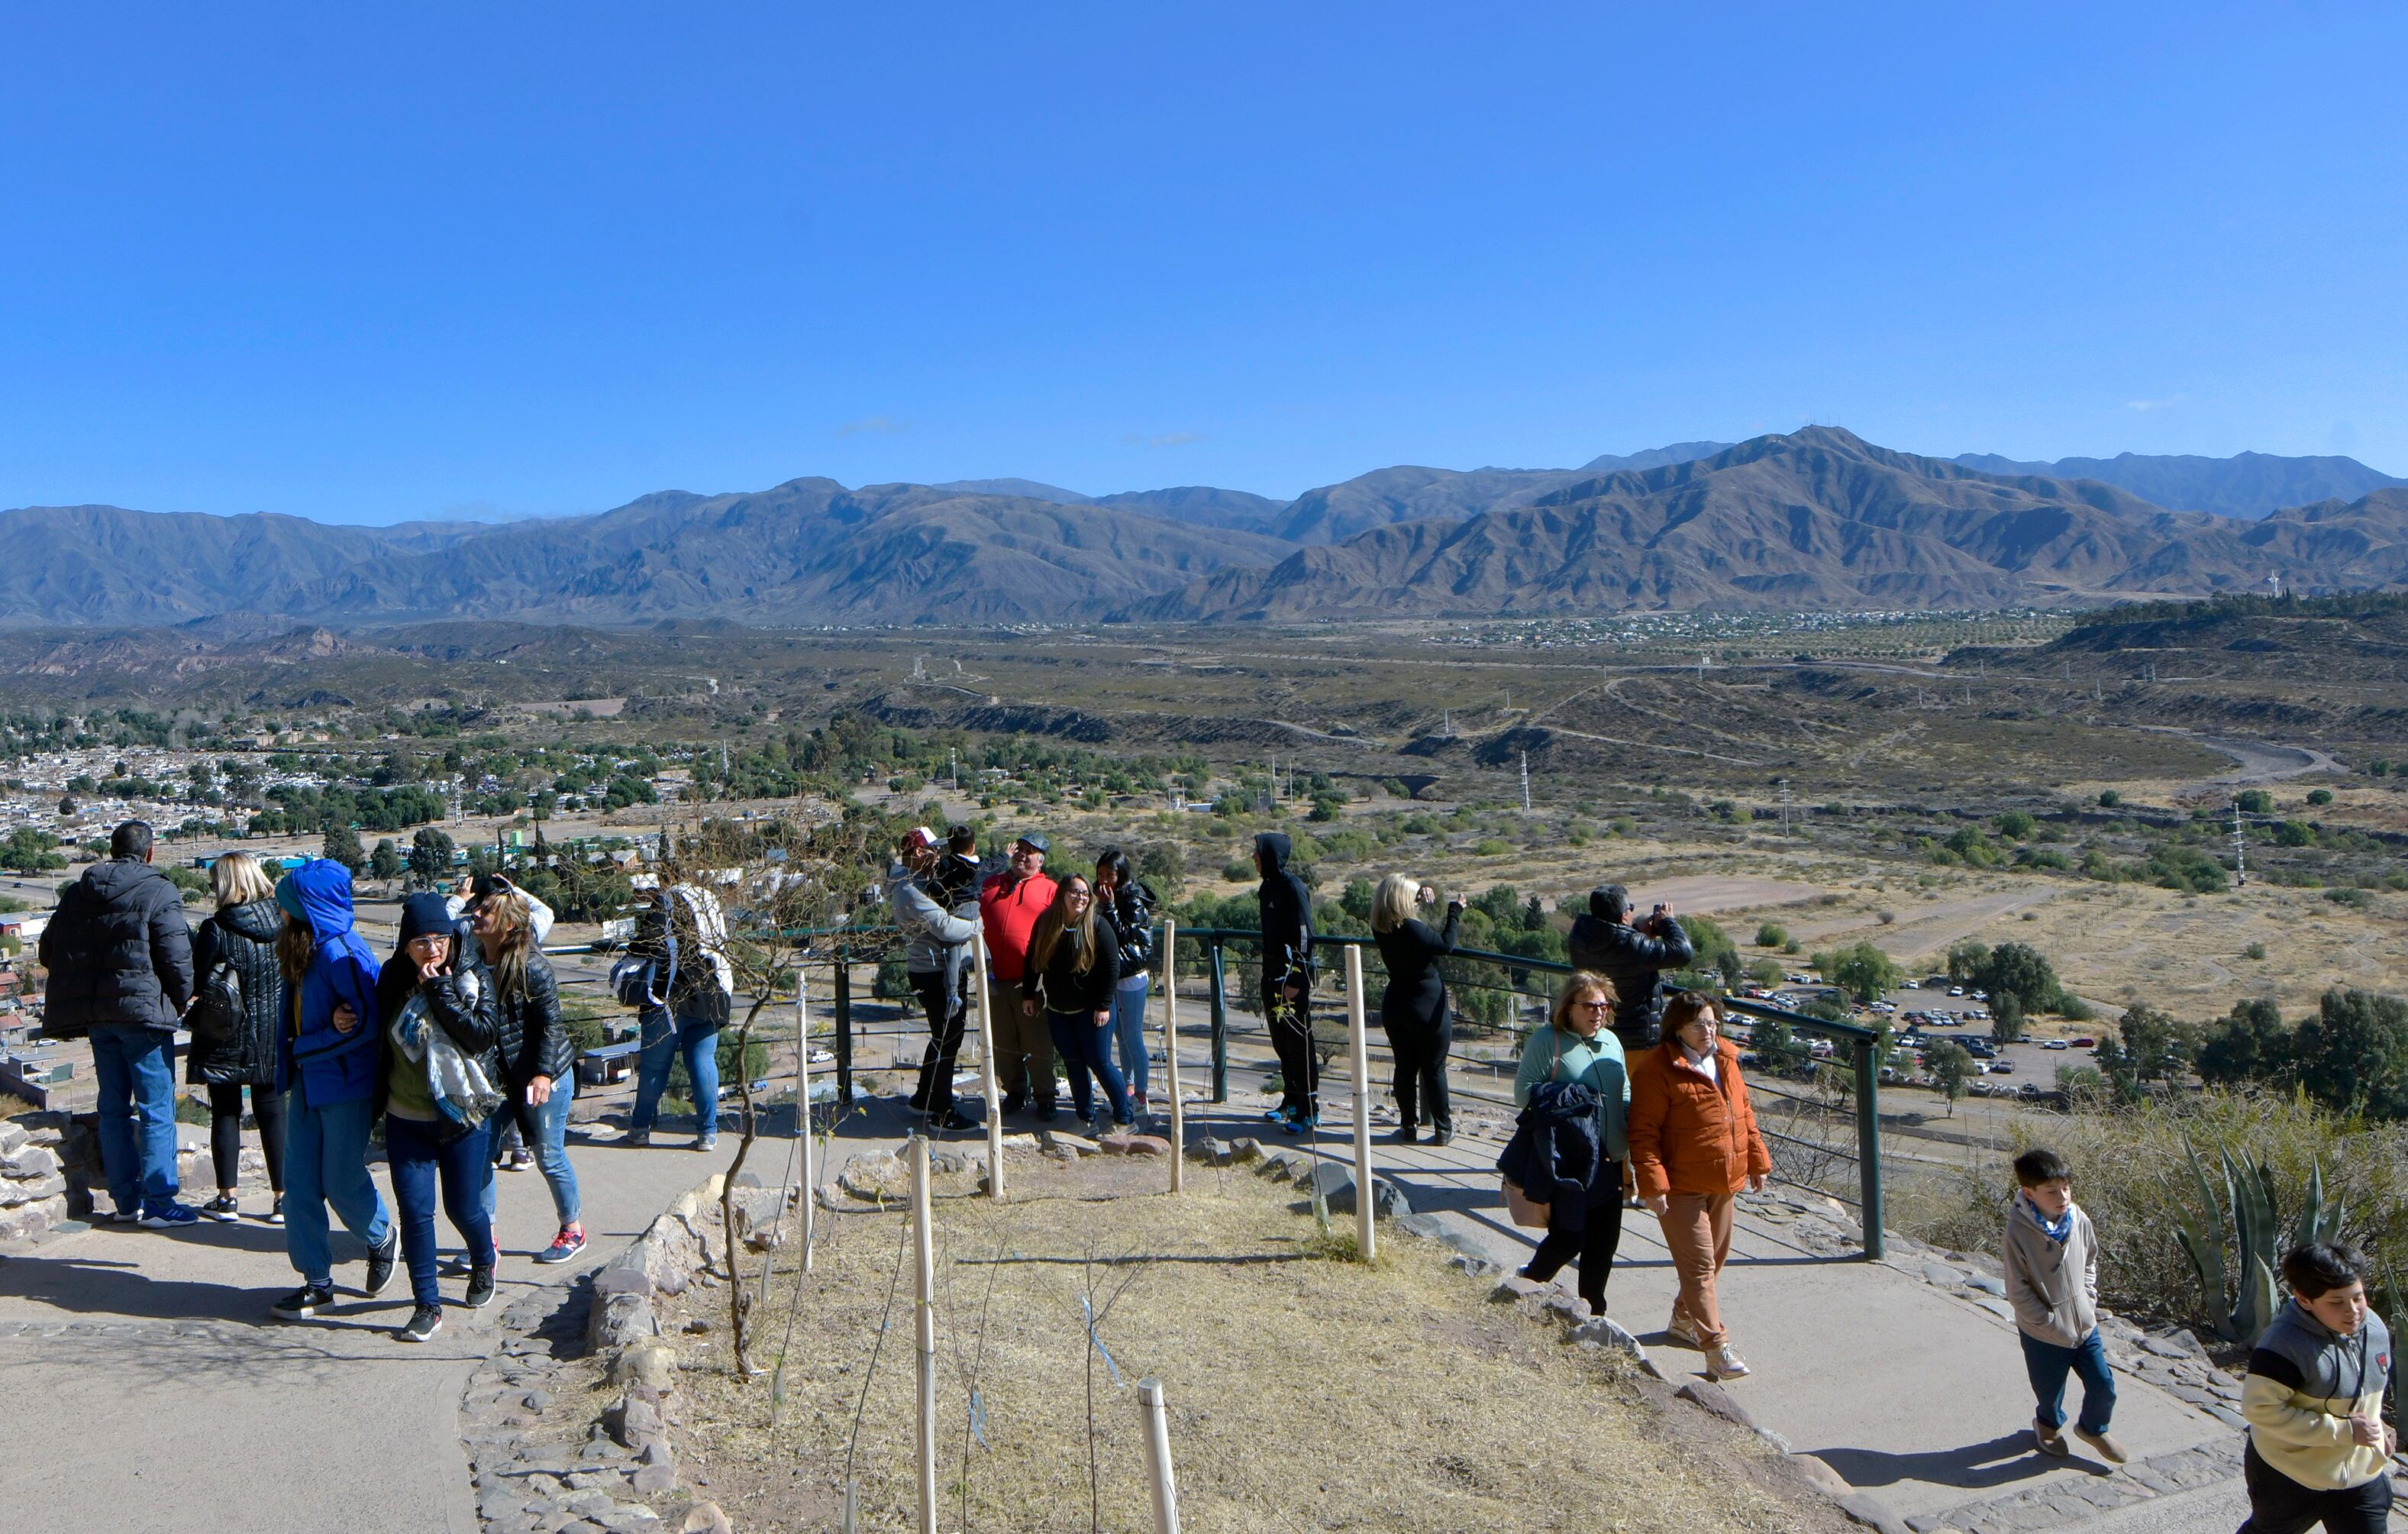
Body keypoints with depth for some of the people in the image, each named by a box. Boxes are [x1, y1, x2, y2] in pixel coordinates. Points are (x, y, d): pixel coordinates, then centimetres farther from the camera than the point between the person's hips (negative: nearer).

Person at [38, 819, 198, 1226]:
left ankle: (126, 1200, 18)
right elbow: (176, 957, -14)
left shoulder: (77, 893, 10)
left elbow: (48, 951, 16)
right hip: (143, 1010, -6)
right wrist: (181, 1000, 2)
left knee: (114, 1107, 13)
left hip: (94, 1016, 6)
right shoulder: (158, 892, -10)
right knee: (157, 1109, -1)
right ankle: (159, 1203, -1)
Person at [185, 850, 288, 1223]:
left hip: (225, 1038, -3)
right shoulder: (281, 923, -4)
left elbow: (194, 982, -9)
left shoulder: (215, 929, -14)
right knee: (272, 1111, 10)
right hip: (273, 1035, 3)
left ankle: (227, 1198, 12)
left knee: (225, 1112, 9)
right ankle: (282, 1197, 10)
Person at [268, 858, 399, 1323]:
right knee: (299, 1184, 5)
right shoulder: (302, 952, 10)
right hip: (307, 1083, 8)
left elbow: (369, 1022, -20)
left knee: (342, 1182, 1)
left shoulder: (341, 952, -18)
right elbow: (301, 1016, 15)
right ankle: (317, 1282, 15)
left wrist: (305, 1048, -12)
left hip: (345, 1085, -8)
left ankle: (382, 1240, 30)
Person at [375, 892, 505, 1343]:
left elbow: (481, 1034, -20)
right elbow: (379, 1038, 13)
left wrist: (439, 990, -22)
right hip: (406, 1120, 2)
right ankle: (427, 1306, 10)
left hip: (463, 1116, -2)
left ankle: (483, 1264, 39)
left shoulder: (473, 976, -9)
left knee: (463, 1208, 8)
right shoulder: (392, 978, 0)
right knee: (414, 1211, -3)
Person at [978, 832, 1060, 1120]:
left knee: (1037, 1044, 1)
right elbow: (977, 919, 19)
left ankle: (1044, 1098, 12)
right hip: (996, 978, 4)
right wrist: (983, 959, 6)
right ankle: (1015, 1092, 25)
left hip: (1031, 981, -4)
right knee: (1004, 1043, 11)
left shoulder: (1050, 890, 3)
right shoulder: (991, 884, 15)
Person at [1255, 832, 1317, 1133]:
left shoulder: (1293, 887, -15)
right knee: (1281, 1042, 14)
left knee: (1299, 1043, -4)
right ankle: (1291, 1102, 25)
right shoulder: (1268, 887, 11)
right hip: (1273, 974, 9)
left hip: (1293, 976, -9)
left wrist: (1296, 980, -18)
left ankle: (1309, 1111, 1)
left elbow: (1304, 936, -17)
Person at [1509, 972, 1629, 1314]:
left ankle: (1594, 1311, 26)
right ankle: (1528, 1286, 22)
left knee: (1604, 1240, 10)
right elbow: (1524, 1092, -13)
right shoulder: (1546, 1040, -9)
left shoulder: (1611, 1041, 13)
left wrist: (1630, 1133, 6)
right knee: (1568, 1239, -4)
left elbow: (1625, 1094, 21)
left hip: (1608, 1158, 7)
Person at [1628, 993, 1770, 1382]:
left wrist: (1757, 1160, 16)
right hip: (1682, 1186, -8)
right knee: (1699, 1265, -8)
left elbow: (1744, 1113, 18)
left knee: (1716, 1259, 19)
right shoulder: (1658, 1069, -16)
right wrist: (1653, 1184, -22)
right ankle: (1717, 1348, -7)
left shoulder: (1725, 1059, 7)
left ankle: (1684, 1320, 39)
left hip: (1725, 1182, 8)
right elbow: (1643, 1132, -17)